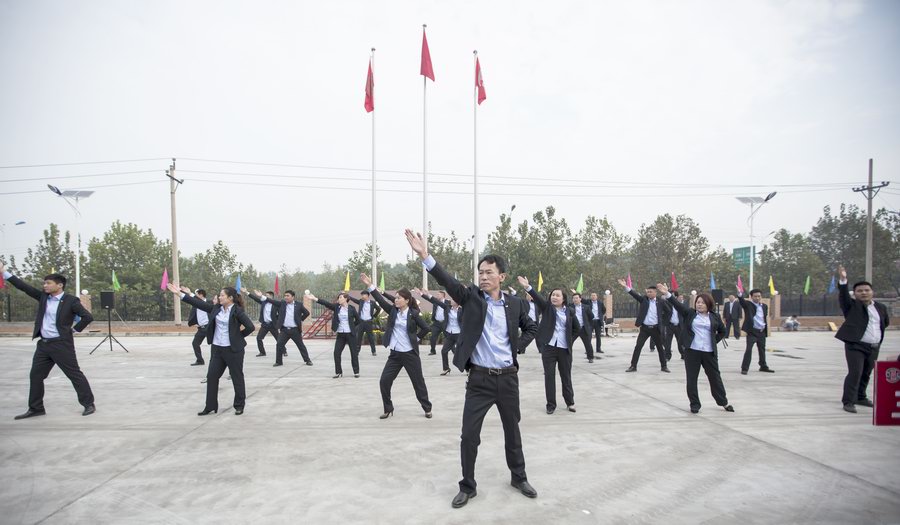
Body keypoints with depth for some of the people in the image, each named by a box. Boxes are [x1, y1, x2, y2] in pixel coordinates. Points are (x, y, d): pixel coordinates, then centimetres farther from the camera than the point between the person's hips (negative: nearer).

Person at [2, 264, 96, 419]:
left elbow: (88, 316, -13)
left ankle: (89, 404, 5)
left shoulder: (71, 301, -10)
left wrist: (74, 329, -8)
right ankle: (35, 408, 23)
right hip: (43, 344, 7)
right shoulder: (43, 297, 8)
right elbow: (24, 287, 8)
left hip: (62, 344, -7)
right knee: (35, 375, 11)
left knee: (75, 374, -2)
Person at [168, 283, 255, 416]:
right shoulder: (216, 308, 6)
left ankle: (239, 406, 19)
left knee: (237, 377, 5)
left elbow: (251, 327, -19)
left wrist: (239, 336, -6)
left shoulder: (237, 311, -14)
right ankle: (210, 406, 20)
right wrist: (180, 293, 0)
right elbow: (200, 304, 4)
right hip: (217, 349, 7)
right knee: (212, 376, 9)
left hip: (233, 349, -7)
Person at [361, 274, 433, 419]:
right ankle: (388, 409, 16)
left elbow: (427, 329, -6)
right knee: (384, 381, -1)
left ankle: (427, 408, 24)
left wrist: (416, 339, -2)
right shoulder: (393, 310, 2)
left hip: (410, 354, -4)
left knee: (418, 382, 6)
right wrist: (369, 285, -17)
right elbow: (381, 300, -9)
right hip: (395, 354, 4)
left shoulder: (413, 313, -9)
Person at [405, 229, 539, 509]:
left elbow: (531, 327, 17)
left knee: (512, 430, 17)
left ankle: (519, 477, 38)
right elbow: (448, 281, -22)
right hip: (479, 378, -2)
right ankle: (467, 486, 20)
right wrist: (424, 254, -36)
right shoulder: (470, 297, -5)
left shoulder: (515, 304, 1)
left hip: (508, 377, 2)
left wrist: (517, 347, 2)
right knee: (469, 434, 0)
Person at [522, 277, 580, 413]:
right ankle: (551, 404, 12)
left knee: (566, 376, 11)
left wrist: (571, 340, 4)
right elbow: (537, 297, -17)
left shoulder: (569, 311, 4)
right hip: (548, 347, -1)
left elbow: (577, 328, 14)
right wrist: (527, 287, -34)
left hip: (564, 348, 1)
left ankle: (570, 402, 26)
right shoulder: (546, 307, 1)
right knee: (549, 376, 3)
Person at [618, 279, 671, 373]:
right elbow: (634, 294, -15)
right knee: (638, 347, -3)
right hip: (644, 328, 0)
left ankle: (664, 366, 25)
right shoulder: (644, 299, 0)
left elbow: (667, 311, 13)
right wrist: (625, 287, -29)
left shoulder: (660, 301, -1)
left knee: (660, 348, 11)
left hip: (656, 328, 0)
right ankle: (633, 366, 2)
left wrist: (661, 319, 5)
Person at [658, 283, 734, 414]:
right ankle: (694, 404, 14)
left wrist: (715, 341, 5)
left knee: (715, 377, 12)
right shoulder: (689, 313, 2)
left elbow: (723, 331, 17)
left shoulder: (714, 317, 5)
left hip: (709, 352, 1)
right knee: (691, 378, 3)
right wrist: (667, 294, -26)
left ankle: (724, 402, 29)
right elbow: (677, 304, -12)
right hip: (692, 351, -1)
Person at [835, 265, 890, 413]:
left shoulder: (881, 307, 11)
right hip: (855, 346, -5)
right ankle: (848, 402, -9)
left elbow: (886, 322, 27)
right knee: (854, 373, -12)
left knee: (866, 374, 14)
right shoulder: (851, 305, -3)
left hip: (874, 348, 5)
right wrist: (843, 280, -35)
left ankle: (860, 397, 30)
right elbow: (843, 295, -22)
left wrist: (876, 331, 18)